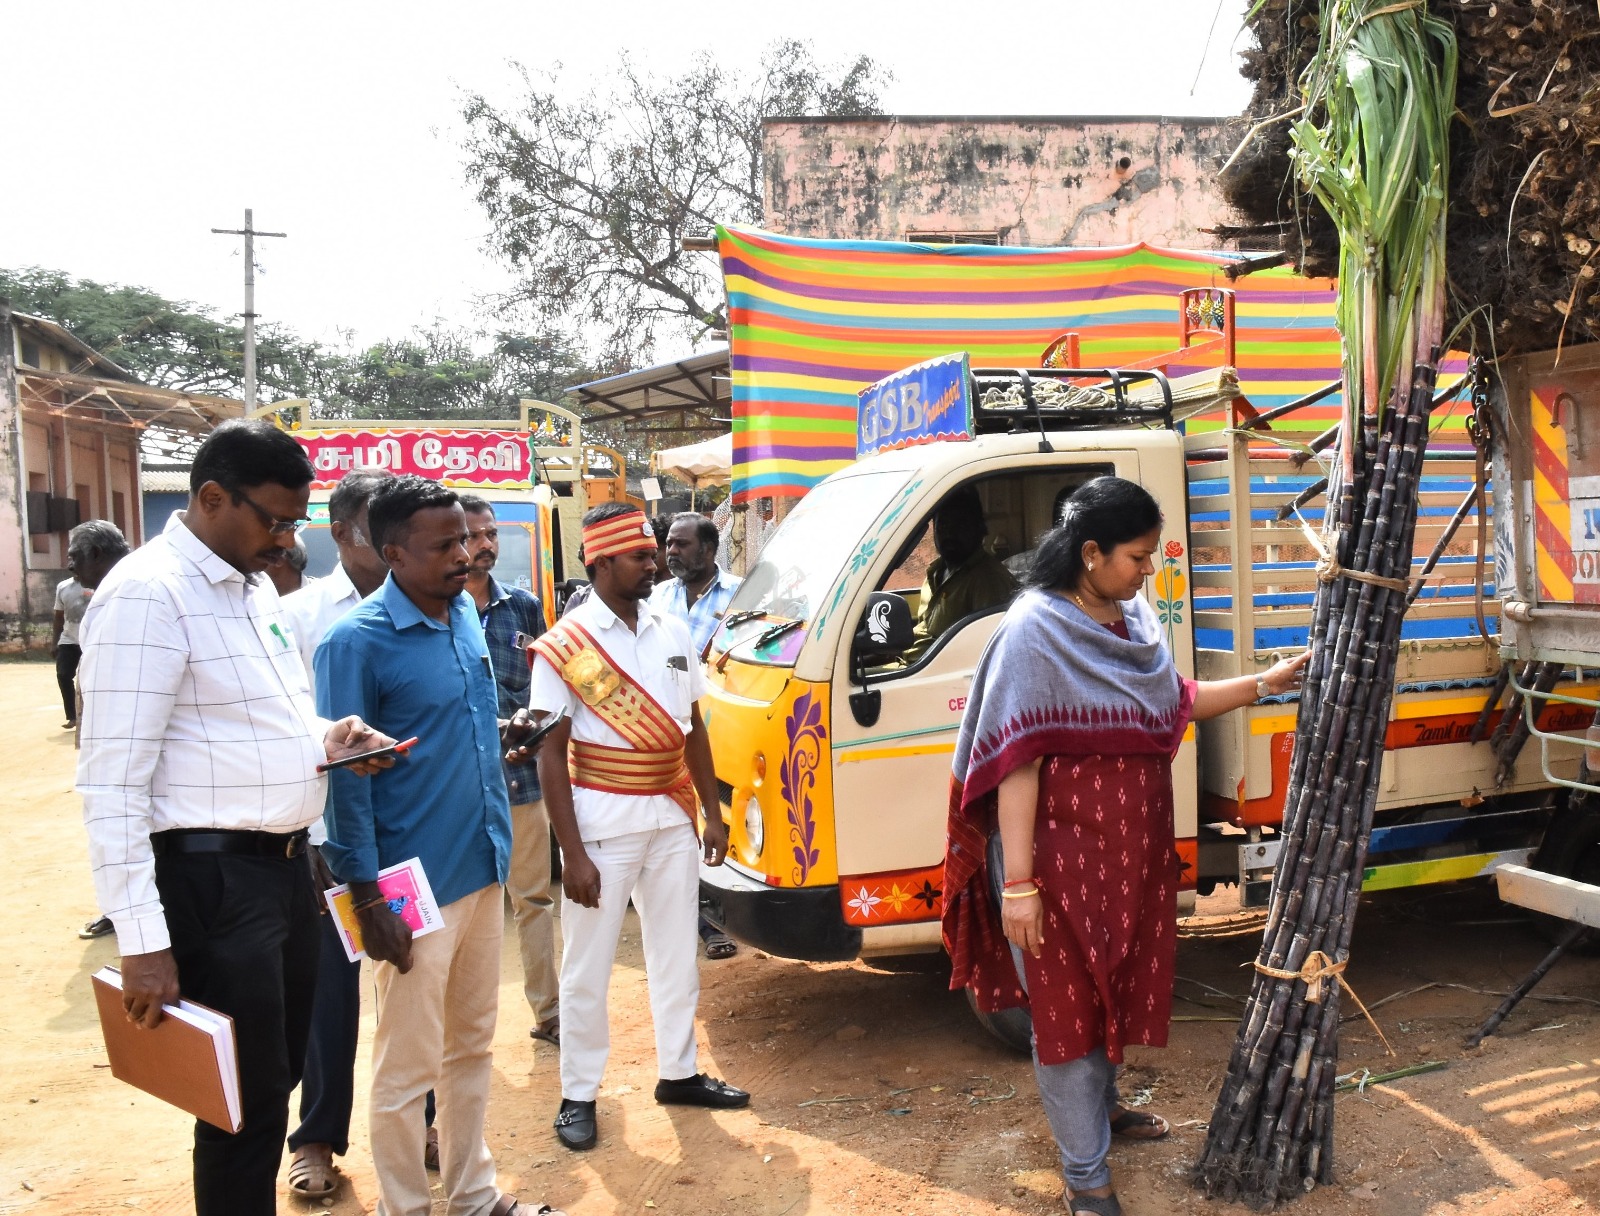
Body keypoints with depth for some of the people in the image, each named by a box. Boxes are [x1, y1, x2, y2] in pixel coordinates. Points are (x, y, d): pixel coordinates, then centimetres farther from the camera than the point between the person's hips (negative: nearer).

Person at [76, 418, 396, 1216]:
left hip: (286, 862, 9)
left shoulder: (257, 585, 11)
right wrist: (142, 941, -21)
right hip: (211, 876, -9)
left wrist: (321, 740, 2)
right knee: (245, 1104, 5)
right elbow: (112, 783, -19)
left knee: (278, 1078, 20)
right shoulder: (147, 593, -16)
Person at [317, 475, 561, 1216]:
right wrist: (368, 900, -15)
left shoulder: (466, 613, 5)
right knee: (408, 1064, 7)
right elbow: (343, 775, -14)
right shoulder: (356, 641, -15)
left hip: (481, 869, 7)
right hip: (415, 885, -7)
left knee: (472, 1045, 19)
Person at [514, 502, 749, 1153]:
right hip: (603, 823, -5)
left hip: (671, 818, 5)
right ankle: (578, 1094, 20)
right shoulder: (564, 647, -10)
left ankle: (678, 1072, 32)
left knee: (676, 953, 16)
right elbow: (551, 754, -11)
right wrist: (573, 853, -14)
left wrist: (713, 813, 9)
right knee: (587, 966, 5)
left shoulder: (672, 634, 5)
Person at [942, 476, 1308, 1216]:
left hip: (1132, 848, 8)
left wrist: (1264, 683, 13)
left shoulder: (1134, 620, 6)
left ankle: (1100, 1105, 46)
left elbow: (1175, 704, 21)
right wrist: (1018, 883, -22)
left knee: (1118, 984, 23)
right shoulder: (1036, 630, -17)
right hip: (1062, 854, -8)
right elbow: (1016, 763, -20)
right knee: (1067, 1002, 4)